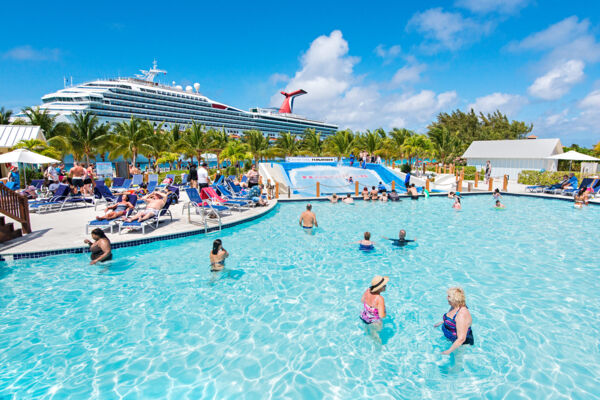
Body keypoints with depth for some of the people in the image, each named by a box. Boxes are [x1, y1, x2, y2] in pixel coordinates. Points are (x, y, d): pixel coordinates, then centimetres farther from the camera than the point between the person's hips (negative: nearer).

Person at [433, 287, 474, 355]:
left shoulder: (462, 315, -36)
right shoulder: (454, 306, -7)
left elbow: (461, 339, -35)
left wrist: (449, 351, -30)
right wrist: (440, 323, 22)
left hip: (461, 344, -8)